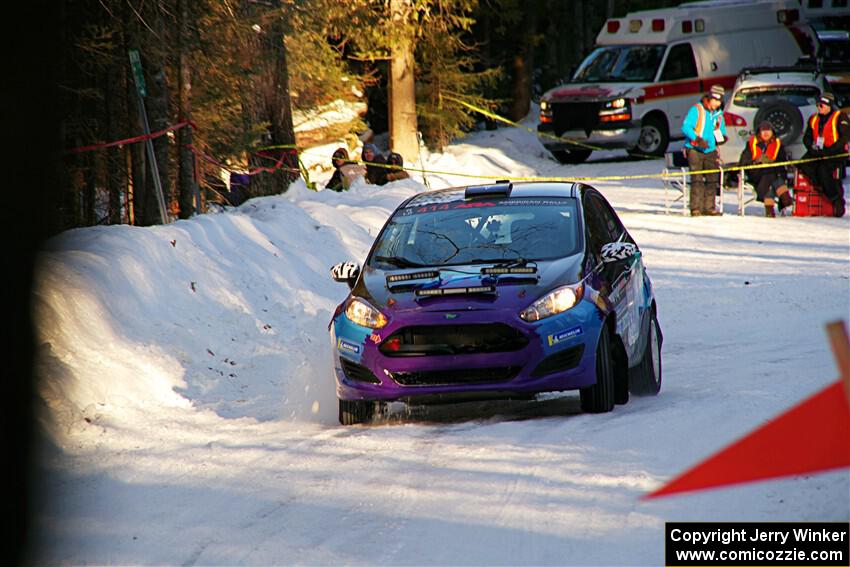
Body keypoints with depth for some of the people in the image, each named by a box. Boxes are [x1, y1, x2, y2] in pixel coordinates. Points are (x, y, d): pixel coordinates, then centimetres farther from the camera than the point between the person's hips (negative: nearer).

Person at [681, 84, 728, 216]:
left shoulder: (718, 114, 12)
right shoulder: (696, 110, -7)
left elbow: (721, 129, 26)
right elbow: (685, 127, -13)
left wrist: (722, 136, 1)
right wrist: (697, 139, -25)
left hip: (710, 151, 6)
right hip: (695, 150, -6)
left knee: (712, 179, 2)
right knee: (697, 179, -11)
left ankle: (709, 207, 7)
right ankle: (695, 208, -11)